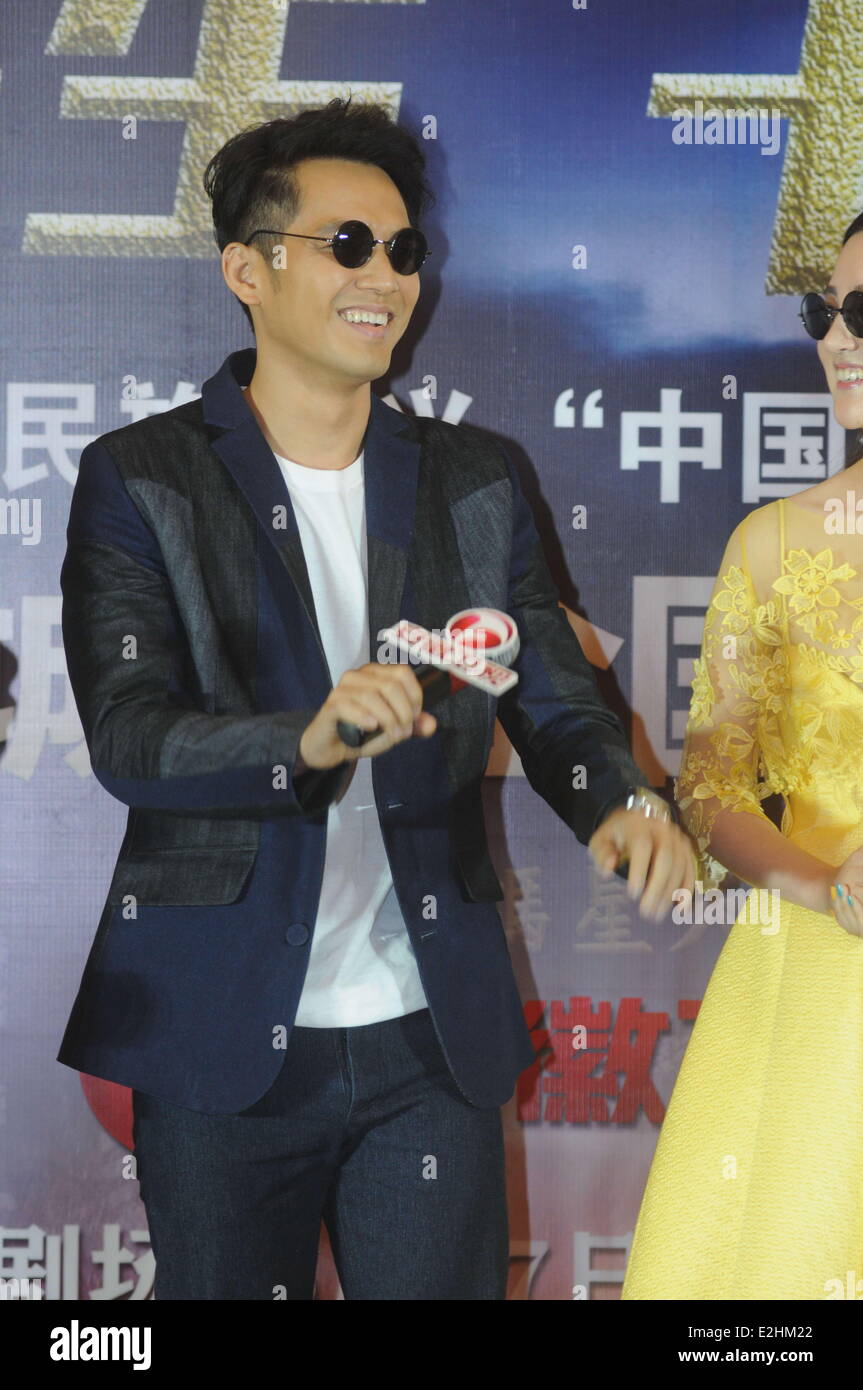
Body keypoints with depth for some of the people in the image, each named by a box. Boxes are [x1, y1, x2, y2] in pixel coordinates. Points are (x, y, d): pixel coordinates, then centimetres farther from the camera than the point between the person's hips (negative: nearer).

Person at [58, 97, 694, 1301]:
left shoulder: (475, 481, 8)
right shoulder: (140, 479, -2)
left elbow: (557, 701, 6)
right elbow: (126, 736, -13)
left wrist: (622, 809, -17)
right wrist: (306, 742, -32)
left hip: (436, 1034, 3)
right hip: (224, 1038, -2)